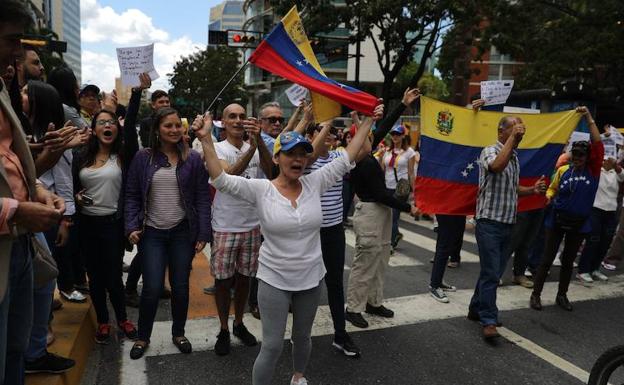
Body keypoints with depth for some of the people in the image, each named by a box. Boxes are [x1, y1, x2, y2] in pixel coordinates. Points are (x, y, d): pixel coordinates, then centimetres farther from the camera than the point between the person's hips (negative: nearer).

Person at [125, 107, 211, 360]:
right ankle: (143, 337, 23)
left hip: (183, 232, 1)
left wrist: (203, 234, -6)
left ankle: (178, 333, 31)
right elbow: (132, 195, 4)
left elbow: (202, 198, -2)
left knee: (180, 286, 10)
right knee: (152, 288, -1)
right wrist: (132, 226, -7)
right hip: (152, 233, 0)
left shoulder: (193, 159, -1)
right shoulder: (143, 158, 1)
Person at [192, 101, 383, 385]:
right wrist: (206, 139, -32)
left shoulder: (315, 183, -5)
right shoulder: (261, 190, -13)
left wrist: (368, 121, 0)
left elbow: (347, 158, -1)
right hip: (274, 280, -3)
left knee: (302, 337, 24)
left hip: (310, 278, 4)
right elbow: (221, 179, -22)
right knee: (272, 346, 2)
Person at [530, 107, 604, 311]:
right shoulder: (563, 170, -2)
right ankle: (536, 294, 11)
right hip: (557, 220, -1)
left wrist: (589, 118, -16)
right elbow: (552, 188, 10)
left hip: (580, 224, 1)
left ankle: (562, 295, 28)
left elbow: (598, 144, -13)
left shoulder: (593, 170, -4)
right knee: (547, 258, 3)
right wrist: (548, 197, -13)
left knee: (568, 260, 13)